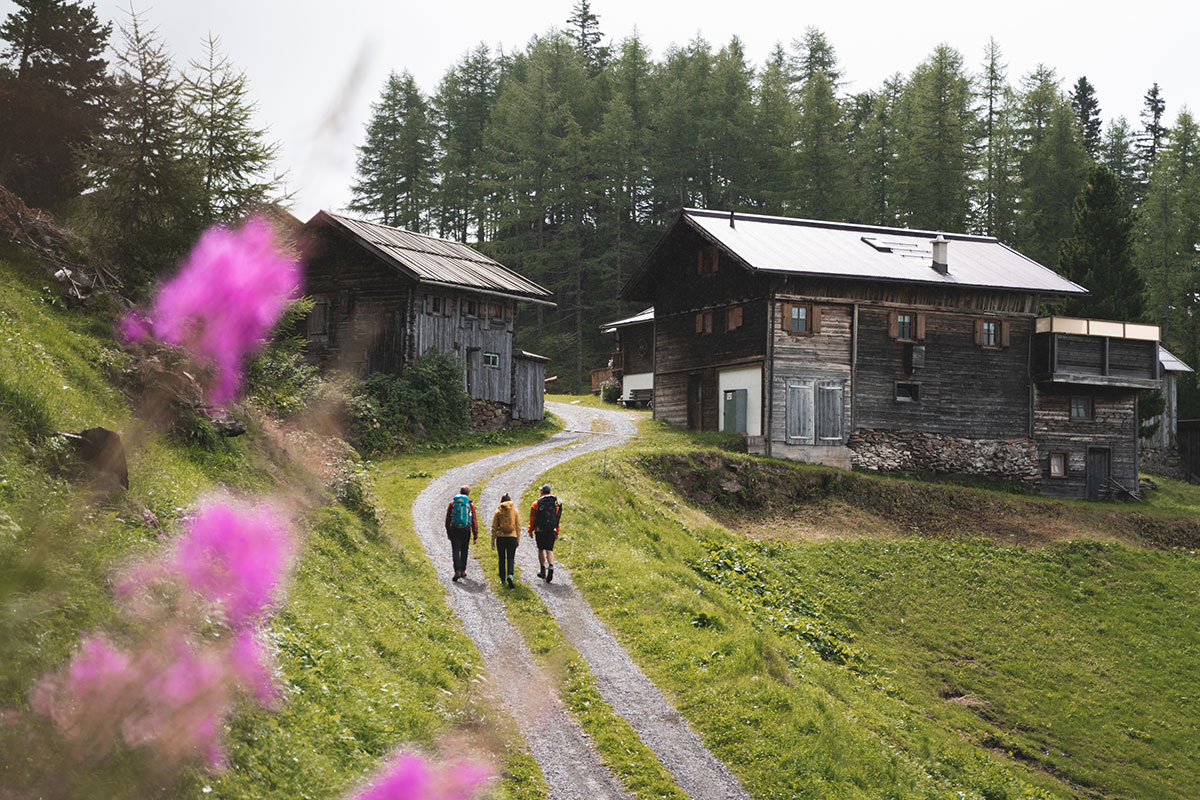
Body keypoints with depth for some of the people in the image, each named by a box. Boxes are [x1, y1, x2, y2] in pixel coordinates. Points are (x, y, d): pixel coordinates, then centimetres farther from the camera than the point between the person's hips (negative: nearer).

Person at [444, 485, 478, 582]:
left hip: (454, 530, -1)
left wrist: (448, 533, 12)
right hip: (466, 531, 1)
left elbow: (448, 519, 5)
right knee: (464, 551, 15)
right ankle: (463, 571, 21)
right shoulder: (470, 504, 1)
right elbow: (474, 521, -1)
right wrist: (476, 535, 2)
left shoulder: (452, 503, 3)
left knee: (455, 551, -3)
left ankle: (457, 571, -18)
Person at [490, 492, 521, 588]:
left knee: (502, 559, 13)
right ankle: (510, 575, -22)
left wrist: (493, 541, 6)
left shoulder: (498, 512, -2)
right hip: (512, 537, 0)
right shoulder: (515, 512, 1)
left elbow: (494, 527, 0)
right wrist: (518, 540, 10)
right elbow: (518, 527, 3)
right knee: (510, 559, 2)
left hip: (500, 538, 0)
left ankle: (503, 579, 19)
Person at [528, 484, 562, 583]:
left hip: (540, 530, -2)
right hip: (552, 531, 2)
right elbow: (558, 519, 8)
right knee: (549, 550, 2)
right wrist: (557, 533, 14)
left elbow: (532, 519, -1)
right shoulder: (556, 503, 6)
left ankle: (543, 570, 15)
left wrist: (530, 530, 7)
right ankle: (551, 567, -22)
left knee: (541, 549, 12)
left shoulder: (536, 503, -2)